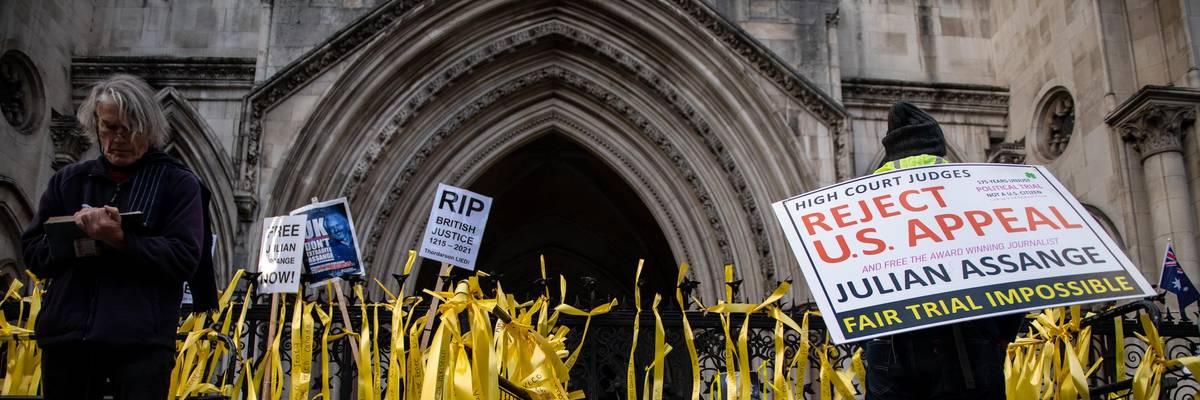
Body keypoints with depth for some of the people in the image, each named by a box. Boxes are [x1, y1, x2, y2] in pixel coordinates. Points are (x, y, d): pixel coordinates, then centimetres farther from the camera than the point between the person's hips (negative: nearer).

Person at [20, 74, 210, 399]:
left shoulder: (178, 184, 3)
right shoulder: (68, 180, 14)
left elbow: (185, 259, -8)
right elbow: (33, 253, 12)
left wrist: (121, 241, -20)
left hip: (141, 341, -4)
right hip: (66, 336, 4)